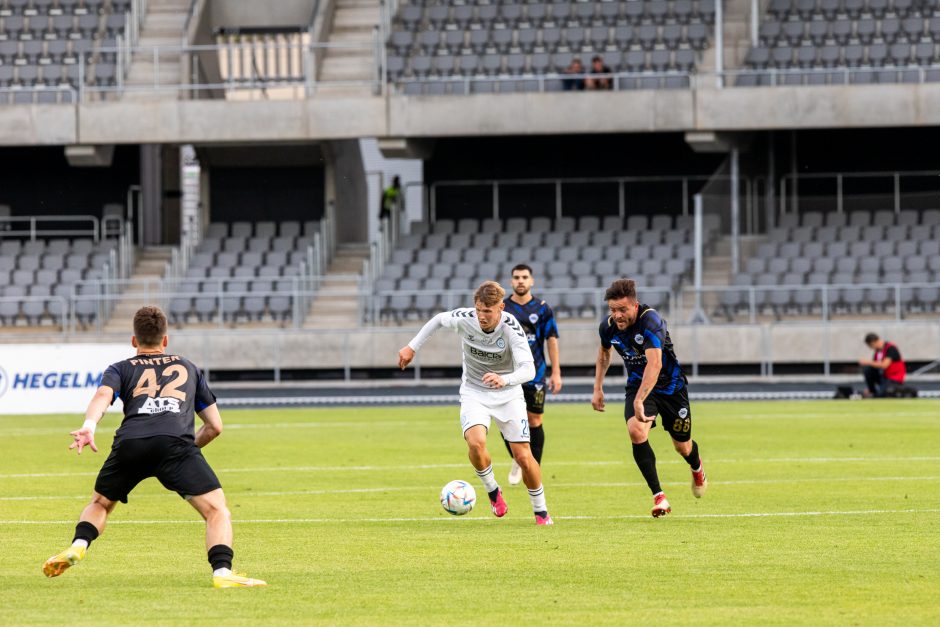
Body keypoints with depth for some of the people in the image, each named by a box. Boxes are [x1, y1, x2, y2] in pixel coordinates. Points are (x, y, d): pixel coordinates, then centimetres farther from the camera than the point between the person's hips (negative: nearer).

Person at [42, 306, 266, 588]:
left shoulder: (120, 369, 28)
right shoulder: (188, 368, 34)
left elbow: (102, 396, 4)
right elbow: (215, 426, 33)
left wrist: (88, 426, -14)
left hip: (129, 442, 1)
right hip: (176, 443, -1)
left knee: (100, 504, 27)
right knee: (217, 511, -1)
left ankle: (78, 546, 2)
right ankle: (222, 572, -24)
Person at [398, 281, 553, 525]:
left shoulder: (511, 328, -26)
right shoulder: (464, 318, -18)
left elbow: (528, 369, -35)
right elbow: (438, 320, 5)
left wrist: (504, 380, -54)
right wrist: (412, 347, 7)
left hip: (508, 394, -1)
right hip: (474, 393, 1)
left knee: (523, 457, -4)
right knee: (476, 443, -27)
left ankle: (541, 511, 19)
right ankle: (492, 490, 2)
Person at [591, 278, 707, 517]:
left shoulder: (650, 320, -31)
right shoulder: (608, 327, -12)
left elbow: (655, 364, -42)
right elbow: (604, 353, 14)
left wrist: (639, 400, -50)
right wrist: (598, 388, 9)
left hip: (670, 385, -3)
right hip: (637, 385, 3)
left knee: (683, 447, 9)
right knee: (636, 432, -25)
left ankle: (697, 468, 48)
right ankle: (658, 496, -19)